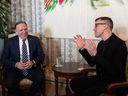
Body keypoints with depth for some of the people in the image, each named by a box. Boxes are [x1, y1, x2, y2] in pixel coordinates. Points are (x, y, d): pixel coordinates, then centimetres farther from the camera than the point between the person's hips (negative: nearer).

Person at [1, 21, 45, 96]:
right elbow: (4, 59, 0)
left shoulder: (35, 40, 4)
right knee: (10, 83, -28)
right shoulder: (10, 42, 1)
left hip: (32, 68, 1)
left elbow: (41, 55, 3)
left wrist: (33, 62, -17)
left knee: (40, 79, -27)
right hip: (15, 69, -1)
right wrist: (16, 64, -18)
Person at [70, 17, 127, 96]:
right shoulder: (101, 43, 6)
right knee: (74, 82, 1)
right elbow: (92, 63, 12)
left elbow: (113, 71, -29)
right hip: (101, 78, 8)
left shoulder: (119, 44, -20)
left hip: (114, 82, -8)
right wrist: (82, 48, 1)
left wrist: (95, 54, -32)